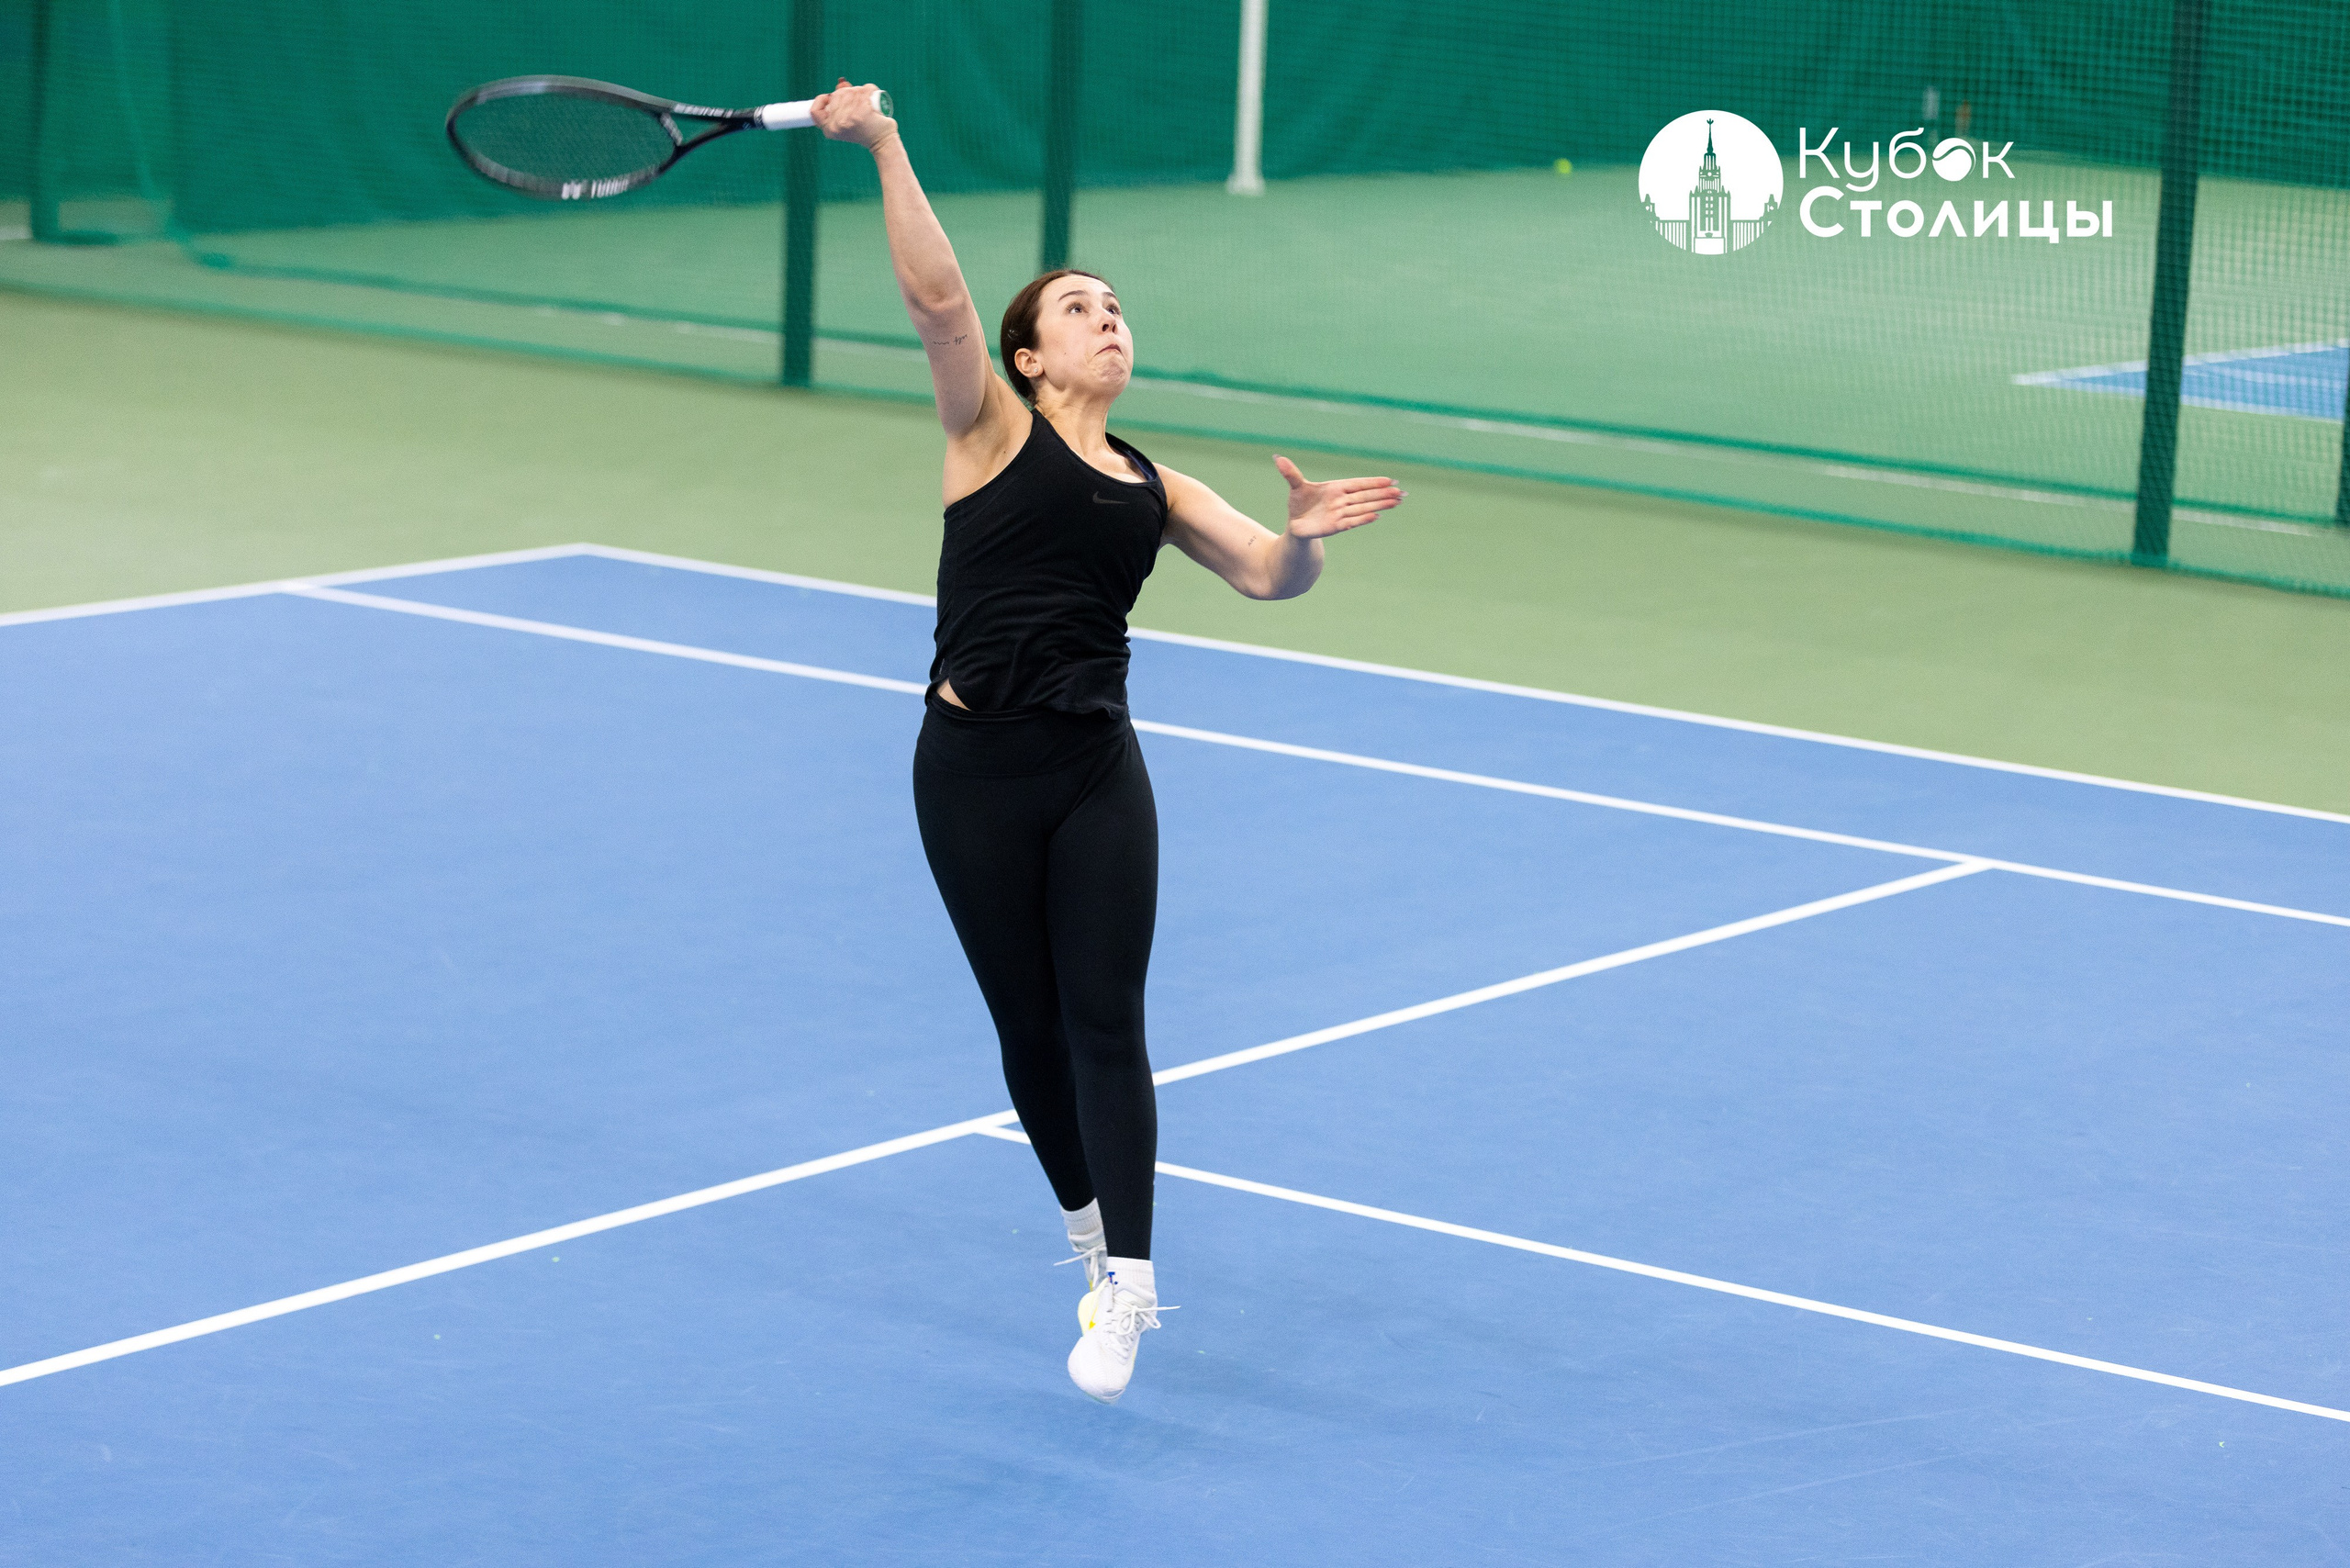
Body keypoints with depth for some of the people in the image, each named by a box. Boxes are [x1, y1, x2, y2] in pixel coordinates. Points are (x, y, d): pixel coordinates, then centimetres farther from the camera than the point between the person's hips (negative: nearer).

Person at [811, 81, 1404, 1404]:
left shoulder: (1156, 488, 12)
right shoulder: (996, 432, 0)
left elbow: (1266, 575, 1)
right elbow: (938, 298, -13)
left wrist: (1308, 536, -22)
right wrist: (885, 148, -24)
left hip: (1099, 772, 2)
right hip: (975, 769, -2)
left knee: (1106, 1020, -6)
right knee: (1030, 1025, 7)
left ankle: (1126, 1288, -5)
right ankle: (1094, 1233, 29)